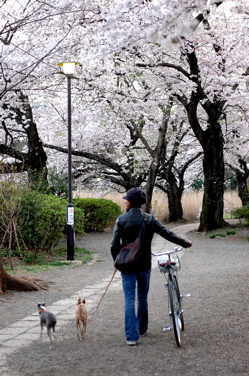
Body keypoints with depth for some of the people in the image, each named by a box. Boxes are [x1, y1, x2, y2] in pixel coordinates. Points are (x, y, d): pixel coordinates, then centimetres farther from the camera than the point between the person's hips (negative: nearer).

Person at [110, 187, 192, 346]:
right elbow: (168, 235, 1)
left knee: (129, 300, 1)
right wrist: (186, 243, 16)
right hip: (144, 265, 2)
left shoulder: (121, 220, -9)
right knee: (143, 297, 17)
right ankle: (142, 329, 30)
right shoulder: (150, 220, -5)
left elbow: (114, 245, -10)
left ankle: (132, 336, -4)